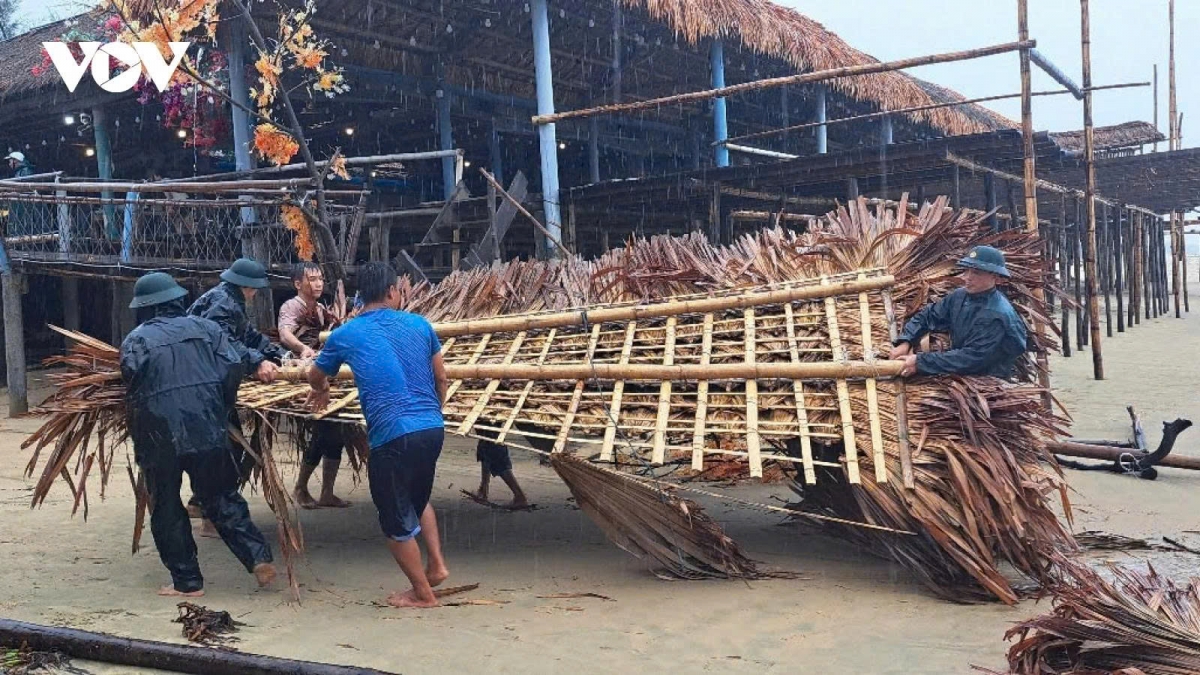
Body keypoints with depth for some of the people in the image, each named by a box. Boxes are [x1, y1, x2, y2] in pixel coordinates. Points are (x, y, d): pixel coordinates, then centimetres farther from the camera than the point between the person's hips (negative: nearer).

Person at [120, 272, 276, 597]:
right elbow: (234, 368, 1)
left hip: (159, 436, -2)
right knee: (222, 500, 14)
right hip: (209, 431, 2)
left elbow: (132, 378, -7)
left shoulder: (136, 339, 5)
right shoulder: (205, 328, 10)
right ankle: (259, 556, 0)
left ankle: (187, 581, 14)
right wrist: (222, 409, 14)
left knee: (166, 509, 11)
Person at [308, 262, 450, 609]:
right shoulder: (419, 324, 9)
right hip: (432, 427, 4)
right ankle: (437, 564, 26)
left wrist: (321, 392, 50)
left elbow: (316, 377, 26)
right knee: (418, 499, 31)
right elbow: (441, 379, 17)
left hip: (392, 435, -4)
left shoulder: (344, 335, 6)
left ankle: (422, 593, 23)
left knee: (397, 519, 13)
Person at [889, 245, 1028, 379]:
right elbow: (926, 316, 8)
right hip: (960, 373, 7)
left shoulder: (997, 316, -25)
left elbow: (971, 358, -29)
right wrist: (905, 342, -11)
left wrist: (921, 362, -30)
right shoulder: (960, 296, -1)